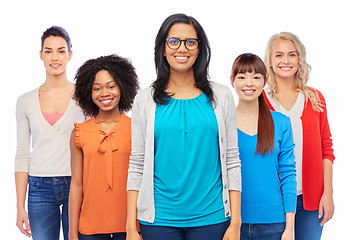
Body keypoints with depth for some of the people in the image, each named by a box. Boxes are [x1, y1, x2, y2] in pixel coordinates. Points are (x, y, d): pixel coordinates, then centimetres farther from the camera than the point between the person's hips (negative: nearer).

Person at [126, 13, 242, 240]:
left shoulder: (221, 96, 4)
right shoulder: (145, 100, 3)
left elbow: (232, 161, 3)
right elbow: (137, 165, 3)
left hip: (211, 218, 0)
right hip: (159, 220, 0)